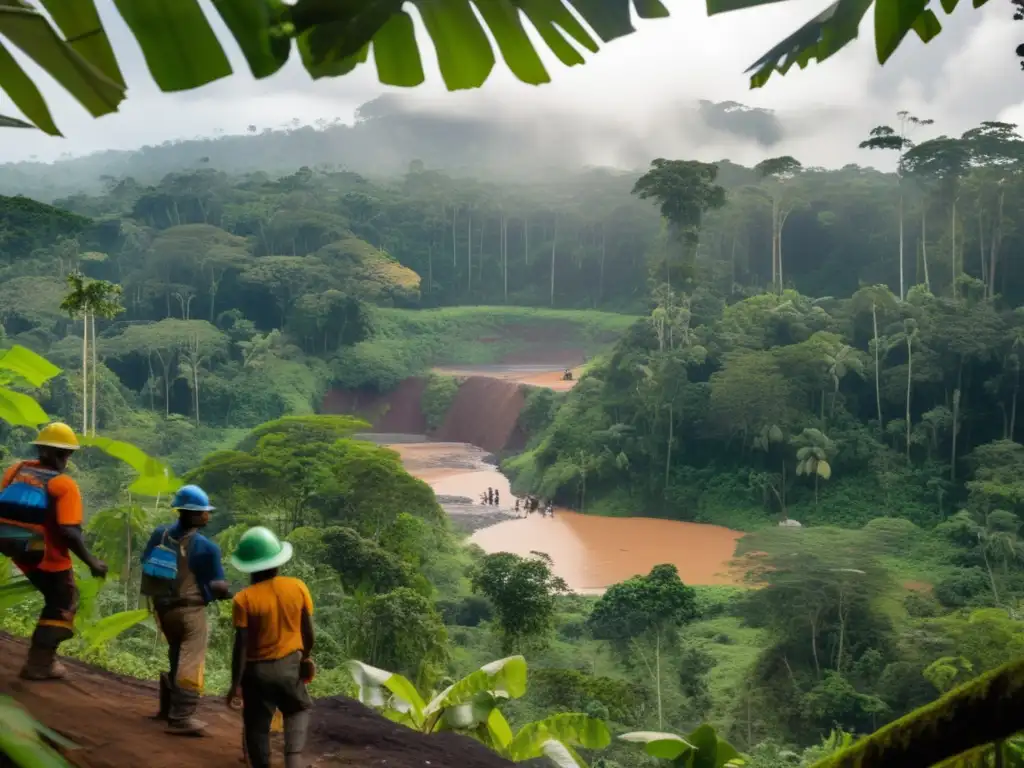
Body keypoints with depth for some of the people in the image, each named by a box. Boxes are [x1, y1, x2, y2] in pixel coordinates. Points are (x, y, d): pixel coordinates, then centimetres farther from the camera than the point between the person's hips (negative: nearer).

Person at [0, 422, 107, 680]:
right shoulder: (64, 485, -17)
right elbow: (69, 532, -24)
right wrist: (91, 562, -14)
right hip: (49, 556, -7)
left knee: (54, 598, 28)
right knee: (62, 606, 14)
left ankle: (41, 655, 30)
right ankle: (39, 663, 11)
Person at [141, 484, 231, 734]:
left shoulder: (160, 534, -2)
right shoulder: (206, 547, -19)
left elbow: (145, 566, 8)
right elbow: (217, 586, -14)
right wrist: (227, 593, 7)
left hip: (162, 607, 7)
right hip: (190, 610, -7)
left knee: (176, 655, 24)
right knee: (190, 662, 0)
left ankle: (168, 707, 32)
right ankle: (181, 718, -3)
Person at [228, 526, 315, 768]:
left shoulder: (244, 599, -15)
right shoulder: (297, 588, -7)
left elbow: (241, 646, -14)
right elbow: (309, 634, 0)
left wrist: (235, 684, -6)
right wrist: (305, 658, 18)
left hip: (257, 670, -2)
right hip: (290, 666, 2)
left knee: (257, 726, 12)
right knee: (299, 710, 23)